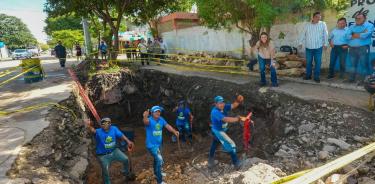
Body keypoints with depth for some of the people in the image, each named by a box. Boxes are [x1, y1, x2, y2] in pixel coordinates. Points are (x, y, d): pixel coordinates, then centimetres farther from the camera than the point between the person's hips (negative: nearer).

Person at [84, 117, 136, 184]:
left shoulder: (114, 129, -12)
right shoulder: (99, 132, -25)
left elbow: (121, 135, -13)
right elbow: (93, 130, -46)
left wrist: (128, 141, -29)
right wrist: (89, 127, -71)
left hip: (114, 151, 4)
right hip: (103, 155, -4)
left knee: (125, 159, 6)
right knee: (105, 172, 1)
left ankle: (127, 173, 35)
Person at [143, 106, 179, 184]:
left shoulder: (161, 119, -3)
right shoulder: (149, 120, -22)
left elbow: (167, 126, -12)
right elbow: (146, 122, -46)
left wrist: (174, 131, -30)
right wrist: (145, 117, -70)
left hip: (158, 144, 8)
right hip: (151, 144, -7)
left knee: (157, 158, 27)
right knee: (159, 160, -16)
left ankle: (157, 173, 53)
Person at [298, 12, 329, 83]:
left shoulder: (323, 24, 2)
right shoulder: (307, 25, 7)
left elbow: (325, 34, 3)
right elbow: (303, 34, 9)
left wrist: (325, 44, 0)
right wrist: (300, 42, 4)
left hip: (318, 47, -1)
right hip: (308, 47, 2)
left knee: (318, 62, 2)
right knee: (308, 62, 8)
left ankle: (316, 76, 11)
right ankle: (308, 75, 20)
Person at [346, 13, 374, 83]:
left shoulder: (369, 25, 2)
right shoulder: (352, 27, 15)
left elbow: (365, 35, -15)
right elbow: (348, 36, -2)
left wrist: (354, 35, -1)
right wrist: (361, 34, -6)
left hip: (363, 48, -4)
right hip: (352, 48, 4)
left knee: (365, 64, -2)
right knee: (353, 65, 12)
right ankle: (352, 78, 22)